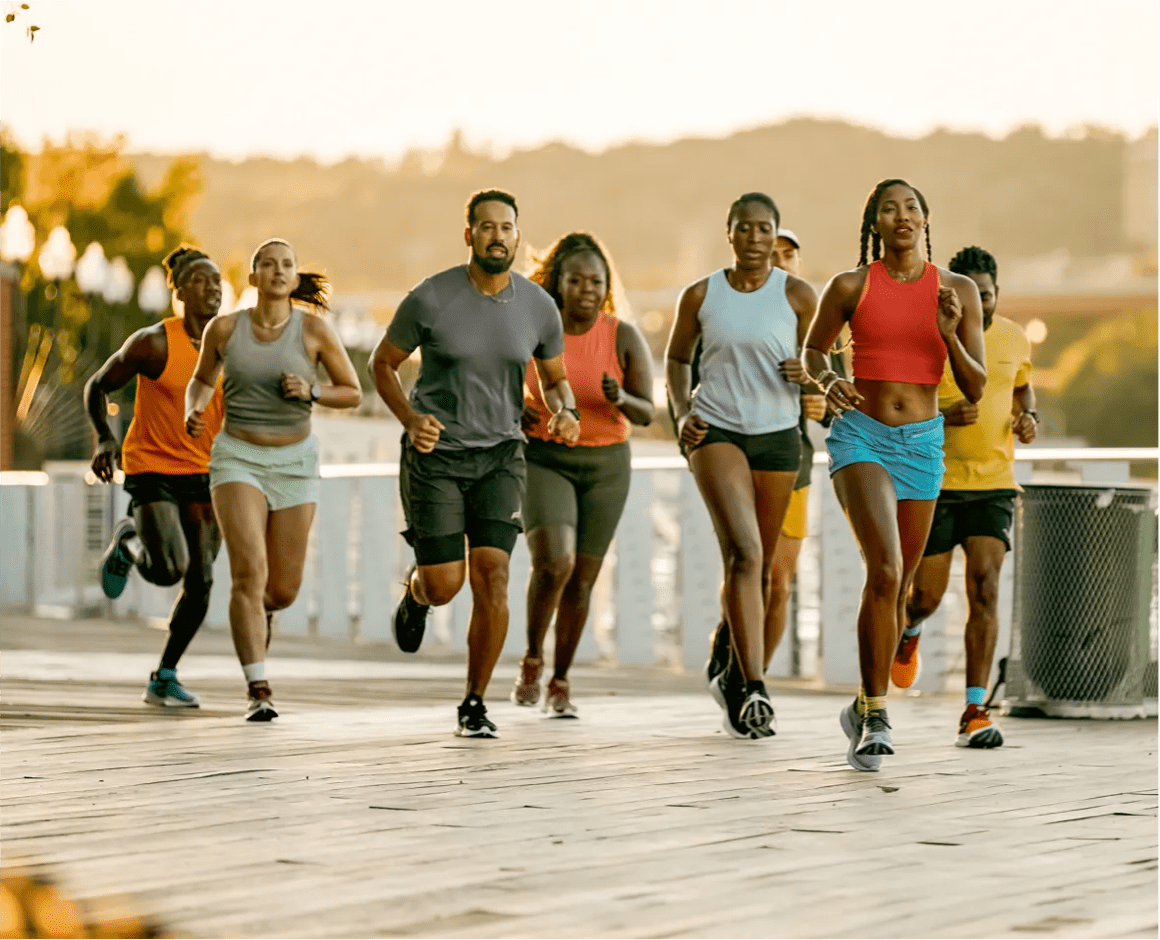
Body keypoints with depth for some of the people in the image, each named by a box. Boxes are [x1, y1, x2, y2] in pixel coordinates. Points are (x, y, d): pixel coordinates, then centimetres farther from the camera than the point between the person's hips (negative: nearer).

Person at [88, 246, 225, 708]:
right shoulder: (154, 343, -14)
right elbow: (97, 387, -4)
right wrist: (104, 437, -20)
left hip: (203, 472, 4)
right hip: (151, 467, -4)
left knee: (201, 582, -2)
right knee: (169, 570, -21)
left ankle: (164, 679, 14)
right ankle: (128, 542, 15)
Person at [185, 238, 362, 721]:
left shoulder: (314, 328, -7)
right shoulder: (224, 326, -4)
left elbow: (353, 393, 1)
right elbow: (202, 380, 14)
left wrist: (310, 391, -19)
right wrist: (192, 412, -8)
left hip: (294, 463, 1)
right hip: (238, 459, -1)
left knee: (283, 590, 6)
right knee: (249, 572, -21)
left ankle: (260, 608, 45)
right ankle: (258, 692, -17)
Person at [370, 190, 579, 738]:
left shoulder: (538, 307, -3)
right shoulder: (431, 299, -11)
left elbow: (555, 378, 13)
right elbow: (383, 363, 1)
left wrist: (566, 413, -10)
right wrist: (410, 419, -16)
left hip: (500, 454, 2)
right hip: (435, 452, -2)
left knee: (492, 576, -12)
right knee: (445, 584, -5)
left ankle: (475, 704, 1)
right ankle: (415, 591, 36)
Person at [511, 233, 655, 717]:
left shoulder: (625, 337, -9)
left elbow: (646, 413, -11)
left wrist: (621, 399, -33)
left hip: (605, 465, 1)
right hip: (544, 461, -1)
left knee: (581, 580, 4)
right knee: (554, 563, -22)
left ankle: (560, 682, 23)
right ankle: (531, 658, 3)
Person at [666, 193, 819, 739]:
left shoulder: (797, 295, 1)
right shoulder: (700, 296, 3)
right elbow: (676, 357, 17)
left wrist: (807, 372, -16)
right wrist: (682, 411, 1)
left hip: (778, 437, 2)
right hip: (716, 430, -2)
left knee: (760, 565, 9)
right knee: (743, 551, -21)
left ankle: (734, 680, 30)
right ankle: (753, 690, -27)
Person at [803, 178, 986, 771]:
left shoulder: (958, 292, 0)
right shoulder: (849, 287, -3)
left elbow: (975, 389, -1)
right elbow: (813, 349, 12)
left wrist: (950, 335, -18)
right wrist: (825, 381, -11)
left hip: (922, 444, 3)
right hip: (861, 437, -3)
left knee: (897, 587, 14)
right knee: (885, 570, -24)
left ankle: (864, 707, 35)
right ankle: (875, 717, -17)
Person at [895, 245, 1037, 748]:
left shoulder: (1013, 338, 5)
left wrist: (1029, 418, 5)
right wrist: (943, 415, -24)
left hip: (994, 484, 2)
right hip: (933, 483, -2)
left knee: (985, 588, -13)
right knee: (927, 597, 1)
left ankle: (975, 713, -12)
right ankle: (909, 627, 42)